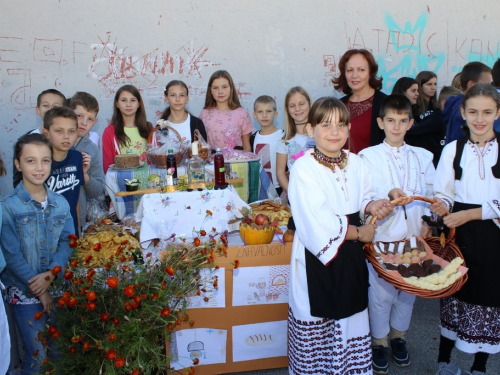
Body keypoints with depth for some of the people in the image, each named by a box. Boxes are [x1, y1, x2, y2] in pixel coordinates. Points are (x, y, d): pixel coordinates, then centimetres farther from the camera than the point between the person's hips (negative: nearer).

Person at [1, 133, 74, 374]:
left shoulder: (61, 204, 2)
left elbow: (67, 243, 0)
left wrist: (50, 275, -16)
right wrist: (39, 291, -12)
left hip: (58, 288, 4)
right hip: (24, 294, -4)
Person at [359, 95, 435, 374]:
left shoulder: (422, 157, 8)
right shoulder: (369, 156, -1)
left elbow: (431, 193, 9)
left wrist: (427, 221, -6)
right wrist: (388, 194, -28)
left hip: (413, 235, 3)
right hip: (381, 235, -3)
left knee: (409, 288, 14)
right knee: (381, 291, 3)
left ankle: (399, 335, 36)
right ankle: (380, 341, 24)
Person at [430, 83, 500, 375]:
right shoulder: (452, 149, 2)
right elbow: (444, 193, 4)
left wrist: (470, 214, -17)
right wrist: (442, 205, -17)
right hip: (460, 234, 1)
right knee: (455, 293, 8)